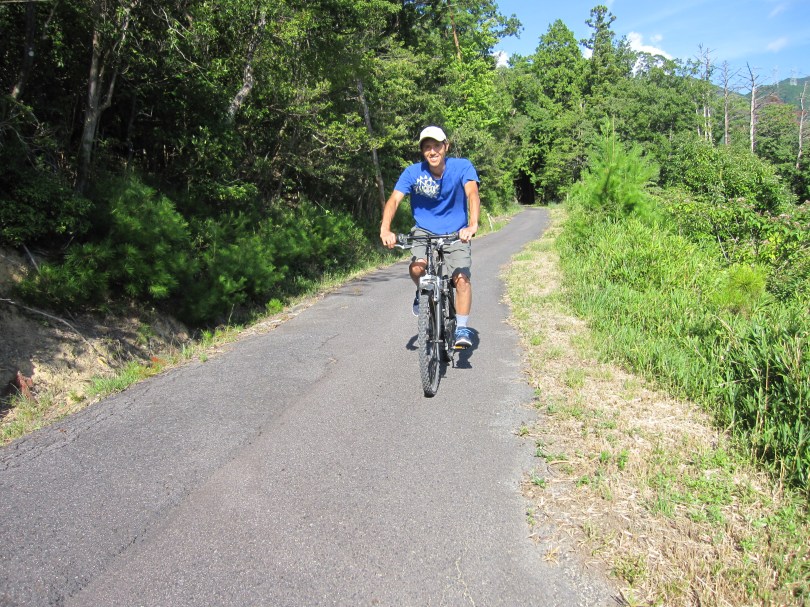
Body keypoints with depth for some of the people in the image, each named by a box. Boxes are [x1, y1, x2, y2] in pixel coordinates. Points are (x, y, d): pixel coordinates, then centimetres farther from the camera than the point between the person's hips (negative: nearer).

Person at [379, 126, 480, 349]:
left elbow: (472, 193, -29)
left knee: (462, 278, -19)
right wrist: (385, 229, -41)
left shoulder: (462, 167, -14)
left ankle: (462, 328, -2)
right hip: (424, 231, 1)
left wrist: (472, 225, -48)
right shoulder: (413, 172, -12)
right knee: (416, 268, -27)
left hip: (456, 233, 0)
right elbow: (393, 200, -22)